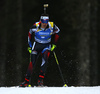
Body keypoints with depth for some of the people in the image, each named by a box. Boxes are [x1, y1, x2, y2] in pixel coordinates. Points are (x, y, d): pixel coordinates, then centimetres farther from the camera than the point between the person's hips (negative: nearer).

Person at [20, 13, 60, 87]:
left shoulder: (52, 26, -19)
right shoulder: (36, 26, -20)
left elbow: (57, 32, 3)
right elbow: (30, 34, 1)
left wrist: (54, 44, 2)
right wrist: (30, 46, 3)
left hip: (46, 46, 0)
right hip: (37, 45, 0)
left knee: (45, 59, -27)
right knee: (32, 62, -9)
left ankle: (41, 79, -23)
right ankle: (26, 81, 0)